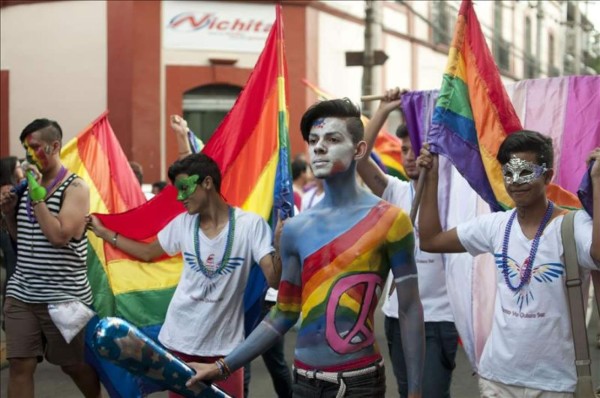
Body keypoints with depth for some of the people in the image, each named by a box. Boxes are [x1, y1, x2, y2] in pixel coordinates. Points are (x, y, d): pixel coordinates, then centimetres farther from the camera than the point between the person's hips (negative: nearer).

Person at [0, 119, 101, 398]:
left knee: (75, 365, 9)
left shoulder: (75, 187, -9)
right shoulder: (27, 185, 10)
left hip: (63, 295, -5)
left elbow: (59, 236, -21)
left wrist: (36, 195, -19)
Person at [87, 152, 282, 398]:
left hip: (225, 343, -4)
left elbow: (274, 280, -18)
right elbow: (148, 253, 17)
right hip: (180, 339, 4)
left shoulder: (250, 225, -12)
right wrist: (102, 232, 15)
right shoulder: (182, 223, 1)